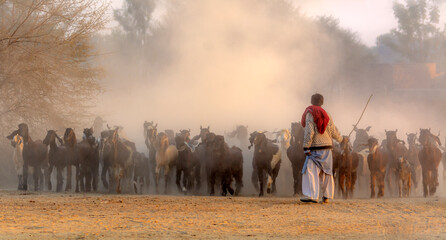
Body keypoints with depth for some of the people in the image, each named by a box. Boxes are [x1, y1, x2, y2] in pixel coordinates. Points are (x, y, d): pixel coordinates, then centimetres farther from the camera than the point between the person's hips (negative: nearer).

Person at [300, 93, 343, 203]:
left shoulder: (310, 114, -7)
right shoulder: (327, 116, 10)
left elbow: (309, 132, -15)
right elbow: (334, 132, 15)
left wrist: (306, 147, -14)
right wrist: (340, 138, 36)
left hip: (315, 149, -6)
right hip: (327, 148, 6)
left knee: (310, 171, -11)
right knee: (327, 172, 13)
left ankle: (312, 195, -23)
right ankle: (326, 196, 16)